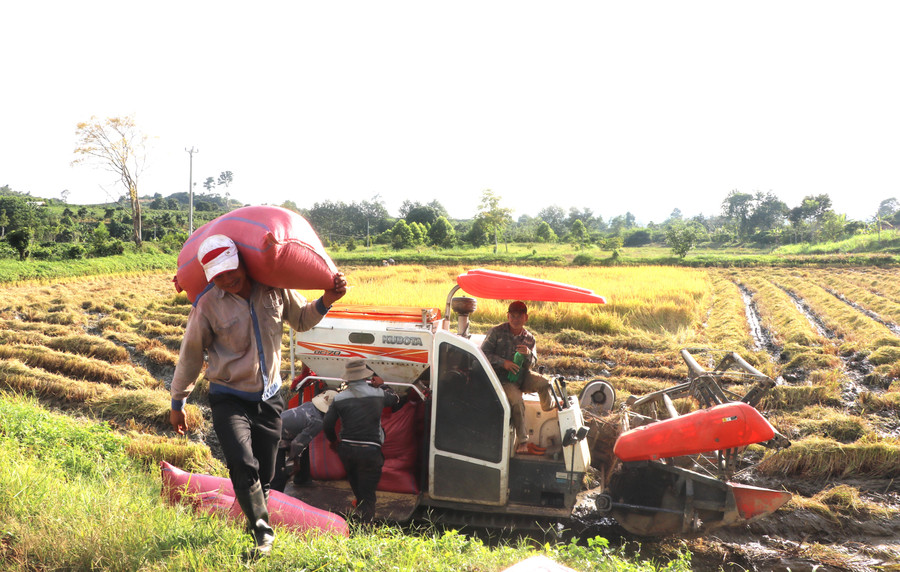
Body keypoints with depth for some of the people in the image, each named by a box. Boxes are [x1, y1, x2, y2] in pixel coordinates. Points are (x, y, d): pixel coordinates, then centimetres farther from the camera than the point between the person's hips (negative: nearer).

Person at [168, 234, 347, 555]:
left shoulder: (275, 289, -7)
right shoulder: (208, 305, -14)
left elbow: (301, 320, 11)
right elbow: (191, 355, -2)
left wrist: (326, 301, -9)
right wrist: (177, 402, 7)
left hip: (269, 397, 3)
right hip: (230, 399, -3)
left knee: (264, 473, 11)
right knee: (243, 465, -22)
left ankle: (256, 525, 34)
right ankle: (263, 531, -5)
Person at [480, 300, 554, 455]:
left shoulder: (529, 338, 8)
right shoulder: (496, 332, -3)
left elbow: (532, 364, 5)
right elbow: (483, 354, -7)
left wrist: (528, 354, -19)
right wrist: (502, 362, -20)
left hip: (522, 377, 4)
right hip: (502, 378, -4)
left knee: (544, 383, -21)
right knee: (517, 401, -29)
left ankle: (549, 413, 8)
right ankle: (522, 442, -21)